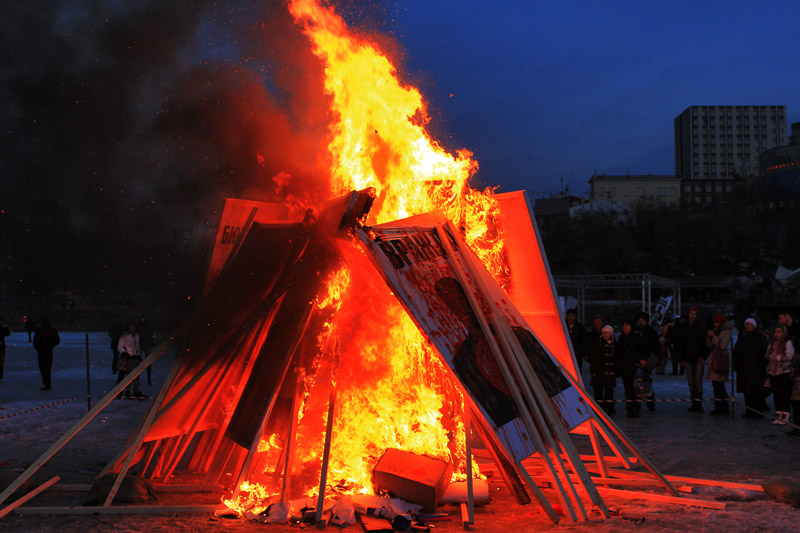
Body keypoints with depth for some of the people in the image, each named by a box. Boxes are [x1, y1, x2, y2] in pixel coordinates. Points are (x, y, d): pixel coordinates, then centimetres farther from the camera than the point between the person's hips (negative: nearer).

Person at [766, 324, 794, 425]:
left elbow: (789, 356, -14)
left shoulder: (788, 343, -4)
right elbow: (768, 357, 20)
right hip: (773, 373, 6)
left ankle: (785, 417, -2)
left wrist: (776, 358, -10)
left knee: (785, 395, -4)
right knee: (776, 395, 8)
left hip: (784, 373, -6)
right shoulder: (772, 344, 16)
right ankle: (779, 416, 14)